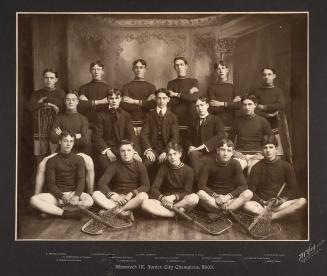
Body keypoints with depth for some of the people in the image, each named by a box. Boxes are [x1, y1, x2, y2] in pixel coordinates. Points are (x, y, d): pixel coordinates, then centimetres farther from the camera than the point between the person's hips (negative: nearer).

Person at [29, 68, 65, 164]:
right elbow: (31, 106, -1)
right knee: (39, 158, 4)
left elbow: (60, 104, -12)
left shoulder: (60, 93, 9)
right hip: (39, 132, 3)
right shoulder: (36, 93, 17)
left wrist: (44, 100, -1)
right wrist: (49, 104, -7)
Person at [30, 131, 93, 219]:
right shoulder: (52, 161, 6)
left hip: (73, 193, 0)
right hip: (57, 194, 1)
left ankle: (53, 210, -24)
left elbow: (81, 180, -4)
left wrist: (77, 196, -24)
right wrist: (62, 196, -20)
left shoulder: (78, 159, 7)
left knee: (89, 200, -33)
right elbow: (50, 183, -2)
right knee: (34, 199, -27)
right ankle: (68, 213, -29)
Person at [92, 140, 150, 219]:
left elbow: (146, 186, -5)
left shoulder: (140, 165, 2)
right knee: (96, 194, -24)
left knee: (143, 196, -34)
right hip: (116, 197, 1)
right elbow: (101, 183, -5)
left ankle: (116, 210, -26)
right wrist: (112, 195, -21)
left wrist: (131, 194, -20)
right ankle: (125, 213, -30)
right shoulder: (114, 165, 3)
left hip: (132, 198, -1)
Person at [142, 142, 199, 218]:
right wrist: (162, 198, -24)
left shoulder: (188, 170, -1)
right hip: (164, 201, 2)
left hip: (181, 200, -1)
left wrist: (174, 197, -24)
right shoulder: (164, 168, 4)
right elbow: (153, 189, -3)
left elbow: (187, 193, -6)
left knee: (194, 197, -35)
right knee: (145, 203, -28)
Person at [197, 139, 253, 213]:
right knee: (200, 194, -33)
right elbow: (201, 185, -10)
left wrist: (228, 196, -21)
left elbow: (243, 186, -7)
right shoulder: (209, 165, -3)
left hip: (230, 199, 2)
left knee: (248, 193, -25)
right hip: (212, 199, -1)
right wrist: (215, 196, -25)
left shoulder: (235, 164, 1)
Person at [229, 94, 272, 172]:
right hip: (241, 154, 1)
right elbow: (230, 139, 18)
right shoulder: (237, 120, 10)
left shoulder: (262, 121, 6)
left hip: (256, 155, -1)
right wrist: (234, 152, 2)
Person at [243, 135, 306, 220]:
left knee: (302, 201, -26)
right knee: (247, 205, -32)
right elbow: (251, 191, 2)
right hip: (262, 204, -1)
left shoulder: (286, 166, 6)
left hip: (281, 204, 1)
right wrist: (263, 202, -13)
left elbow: (294, 189, 6)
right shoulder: (257, 168, 4)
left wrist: (281, 200, -9)